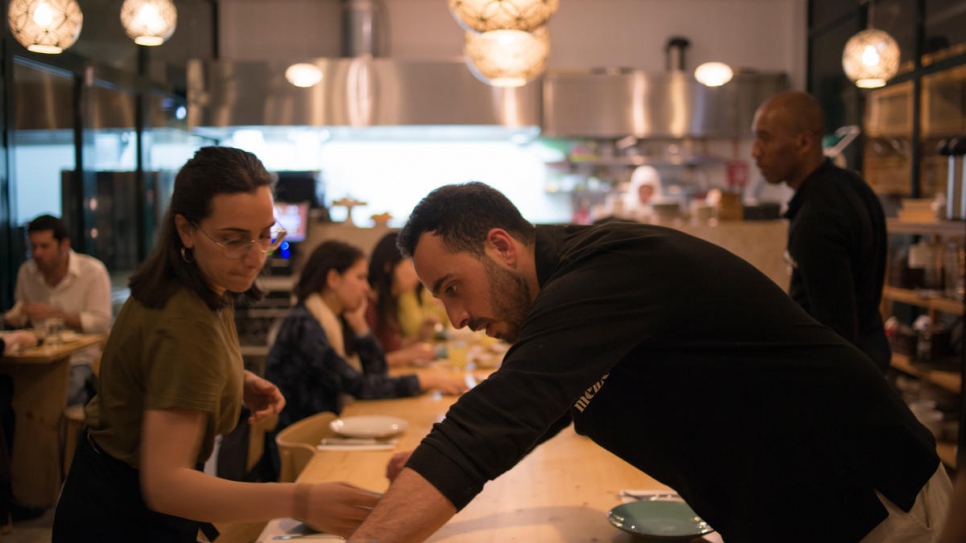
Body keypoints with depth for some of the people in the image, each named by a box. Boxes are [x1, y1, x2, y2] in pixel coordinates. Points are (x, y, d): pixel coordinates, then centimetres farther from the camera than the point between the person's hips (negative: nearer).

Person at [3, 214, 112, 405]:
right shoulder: (26, 271, 10)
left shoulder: (93, 271, -6)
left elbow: (101, 323, -14)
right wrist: (16, 318, 2)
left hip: (82, 359, -5)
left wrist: (52, 314, -19)